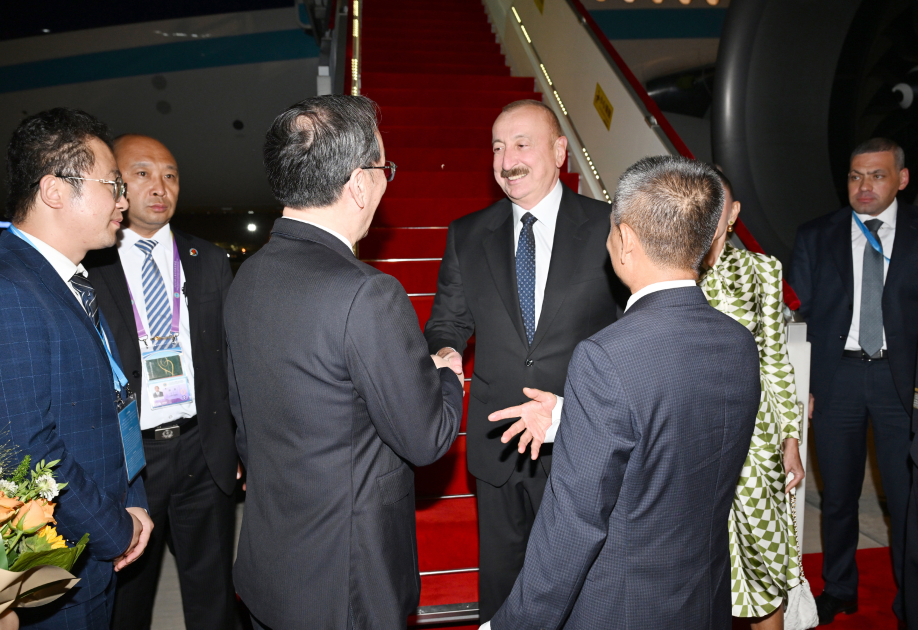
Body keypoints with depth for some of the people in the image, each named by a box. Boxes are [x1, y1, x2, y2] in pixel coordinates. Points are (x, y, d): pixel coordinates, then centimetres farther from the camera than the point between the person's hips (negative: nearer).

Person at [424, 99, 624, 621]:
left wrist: (570, 405, -23)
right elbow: (448, 323, 6)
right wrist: (446, 354, -18)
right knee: (499, 582, 22)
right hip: (499, 443, 3)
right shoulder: (467, 235, 2)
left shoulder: (609, 227, -8)